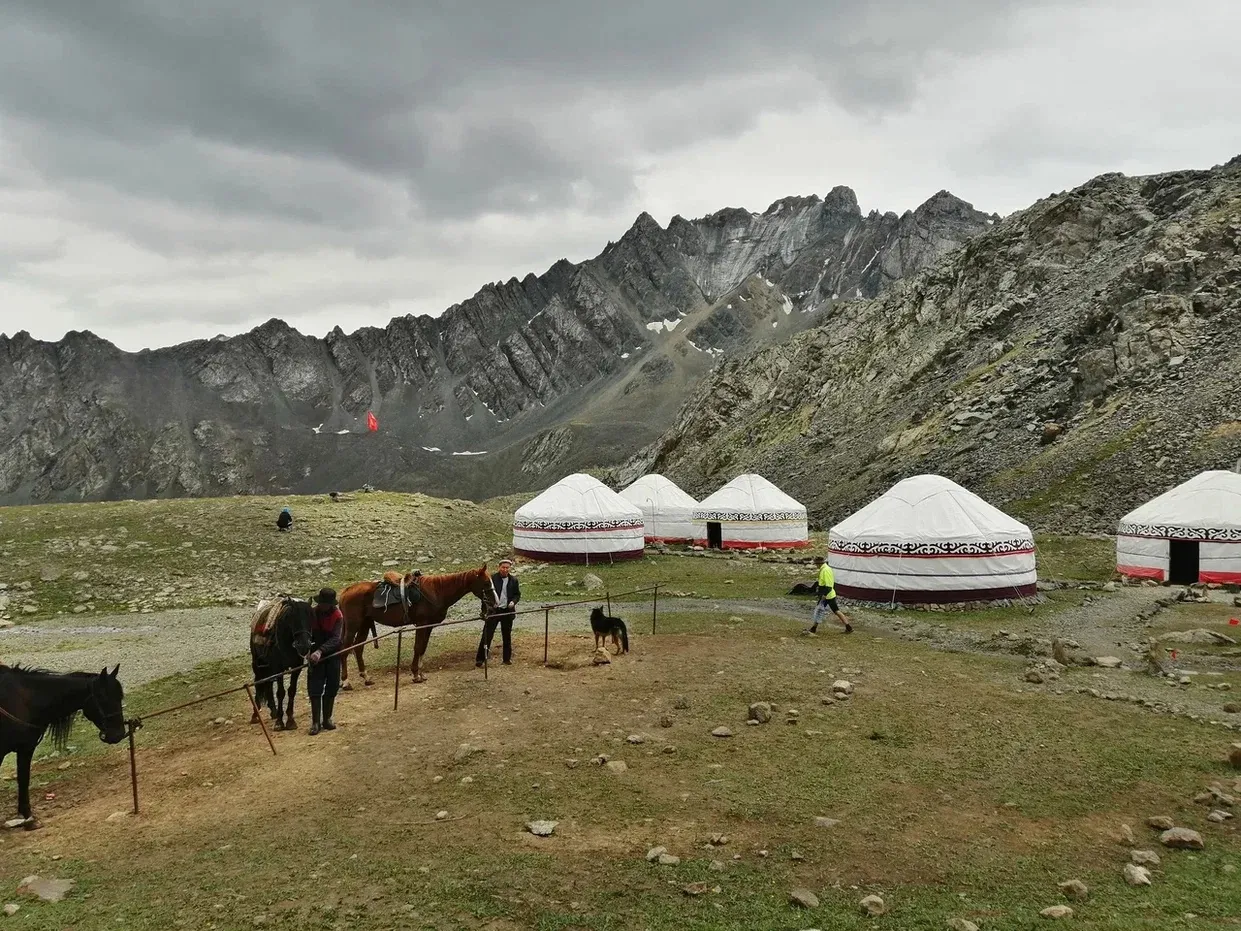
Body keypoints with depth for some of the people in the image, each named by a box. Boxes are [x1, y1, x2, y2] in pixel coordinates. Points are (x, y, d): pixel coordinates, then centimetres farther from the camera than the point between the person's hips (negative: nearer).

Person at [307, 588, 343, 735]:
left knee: (332, 687, 7)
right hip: (315, 654, 0)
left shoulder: (338, 616, -13)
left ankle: (327, 719, 21)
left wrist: (320, 651, -36)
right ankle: (315, 722, 1)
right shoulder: (312, 613, -8)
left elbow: (335, 638, -22)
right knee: (315, 688, -4)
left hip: (333, 655, 0)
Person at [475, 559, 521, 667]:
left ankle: (507, 658, 24)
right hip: (493, 610, -3)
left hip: (507, 611, 3)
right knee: (487, 634, -3)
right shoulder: (492, 578, -6)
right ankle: (480, 659, 3)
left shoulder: (514, 580, 3)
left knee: (507, 636, 12)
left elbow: (518, 594, 10)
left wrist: (513, 602, -9)